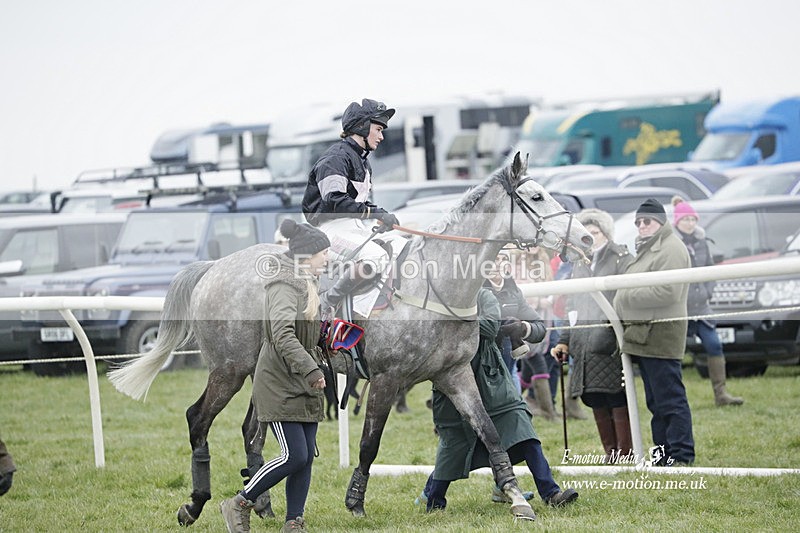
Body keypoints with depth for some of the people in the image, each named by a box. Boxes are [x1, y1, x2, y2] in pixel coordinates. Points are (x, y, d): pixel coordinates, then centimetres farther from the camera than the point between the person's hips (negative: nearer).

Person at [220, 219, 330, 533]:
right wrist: (311, 370, -32)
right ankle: (238, 506, 1)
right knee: (295, 456, -14)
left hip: (304, 387, 10)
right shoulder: (285, 285, -16)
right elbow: (282, 335, -29)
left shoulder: (306, 285, 16)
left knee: (306, 457, 4)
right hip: (279, 385, -10)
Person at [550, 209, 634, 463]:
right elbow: (572, 308, 27)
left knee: (618, 402, -9)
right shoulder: (579, 266, 23)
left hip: (613, 347, -6)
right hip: (584, 347, 6)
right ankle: (610, 453, 10)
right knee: (597, 403, 5)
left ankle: (626, 452, -7)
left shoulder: (622, 260, 1)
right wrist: (564, 341, 19)